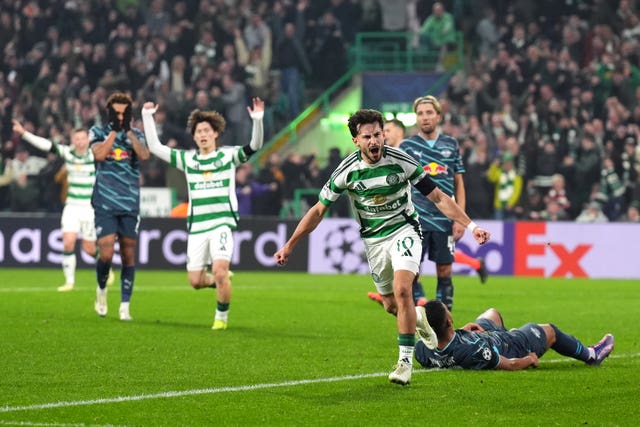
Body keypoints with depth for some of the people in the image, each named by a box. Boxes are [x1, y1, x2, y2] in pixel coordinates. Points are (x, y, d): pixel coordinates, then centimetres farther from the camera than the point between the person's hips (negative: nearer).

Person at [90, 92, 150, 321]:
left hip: (130, 204, 2)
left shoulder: (136, 135, 8)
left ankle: (125, 306, 8)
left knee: (129, 255, 1)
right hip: (105, 203, -2)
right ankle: (101, 289, 20)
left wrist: (128, 131, -15)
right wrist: (114, 130, -13)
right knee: (106, 254, -10)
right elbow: (99, 155, -15)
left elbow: (144, 155, -12)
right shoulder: (98, 131, 4)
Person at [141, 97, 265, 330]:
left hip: (222, 223, -4)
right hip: (196, 226, 4)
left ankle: (222, 316, 1)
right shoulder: (187, 159, 11)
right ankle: (220, 281, 35)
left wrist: (257, 121, -26)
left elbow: (255, 145, -10)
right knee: (195, 281, 2)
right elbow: (155, 147, 12)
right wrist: (147, 117, 7)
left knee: (219, 271, -20)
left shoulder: (228, 156, 3)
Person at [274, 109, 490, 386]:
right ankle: (420, 323, 43)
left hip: (403, 230, -3)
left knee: (402, 289, -25)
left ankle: (406, 361, -19)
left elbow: (438, 197, -10)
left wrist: (471, 226, -17)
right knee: (391, 305, 8)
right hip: (373, 239, 3)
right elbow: (319, 210, -1)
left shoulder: (401, 161, -18)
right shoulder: (347, 170, -13)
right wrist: (290, 245, -2)